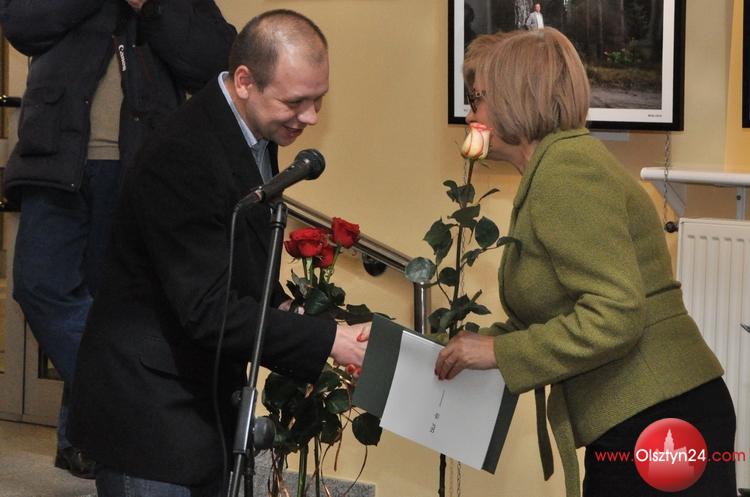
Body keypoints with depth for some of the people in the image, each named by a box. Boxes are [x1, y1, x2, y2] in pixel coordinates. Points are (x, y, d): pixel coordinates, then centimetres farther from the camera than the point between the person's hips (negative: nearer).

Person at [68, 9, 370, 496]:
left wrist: (279, 304, 0)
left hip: (206, 397, 9)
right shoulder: (183, 155, -25)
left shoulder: (256, 131, 5)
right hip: (149, 408, -9)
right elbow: (209, 311, -27)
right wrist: (330, 341, -29)